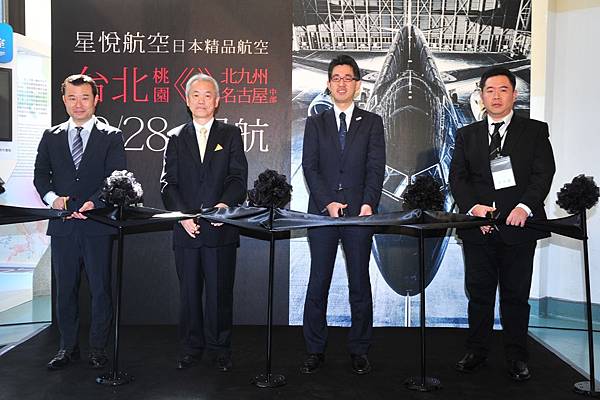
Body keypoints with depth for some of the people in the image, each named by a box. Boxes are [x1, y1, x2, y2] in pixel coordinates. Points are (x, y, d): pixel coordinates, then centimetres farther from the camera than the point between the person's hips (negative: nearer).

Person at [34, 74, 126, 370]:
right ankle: (68, 346, 24)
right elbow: (40, 174, 9)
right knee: (65, 288, 11)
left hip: (98, 224, -3)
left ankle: (98, 348, 16)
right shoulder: (51, 137, 13)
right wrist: (52, 197, -11)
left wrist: (93, 203, -20)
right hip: (62, 224, 3)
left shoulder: (111, 137, 3)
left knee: (101, 289, 3)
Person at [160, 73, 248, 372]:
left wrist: (225, 204, -18)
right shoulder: (176, 137, 11)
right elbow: (168, 182, 4)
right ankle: (190, 348, 21)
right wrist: (182, 214, -9)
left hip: (221, 228, -1)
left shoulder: (231, 134, 8)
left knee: (220, 292, 4)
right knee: (189, 292, 9)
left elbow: (239, 177, -1)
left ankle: (220, 348, 17)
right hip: (186, 229, 2)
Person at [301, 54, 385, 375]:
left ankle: (359, 350, 16)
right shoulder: (315, 123, 12)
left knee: (359, 283, 4)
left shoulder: (371, 122, 10)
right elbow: (309, 167, 2)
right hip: (321, 212, 1)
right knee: (318, 282, 3)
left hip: (359, 213, 0)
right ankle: (315, 350, 13)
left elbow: (376, 167, 1)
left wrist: (368, 203, -14)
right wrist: (328, 202, -10)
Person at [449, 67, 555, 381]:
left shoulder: (535, 131, 7)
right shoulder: (466, 135, 12)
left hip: (518, 226, -2)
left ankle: (516, 356, 20)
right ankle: (476, 351, 23)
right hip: (478, 227, 2)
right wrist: (472, 207, -12)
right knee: (479, 293, 10)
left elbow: (543, 173, -3)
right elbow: (457, 177, 5)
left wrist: (525, 206, -19)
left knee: (516, 295, 6)